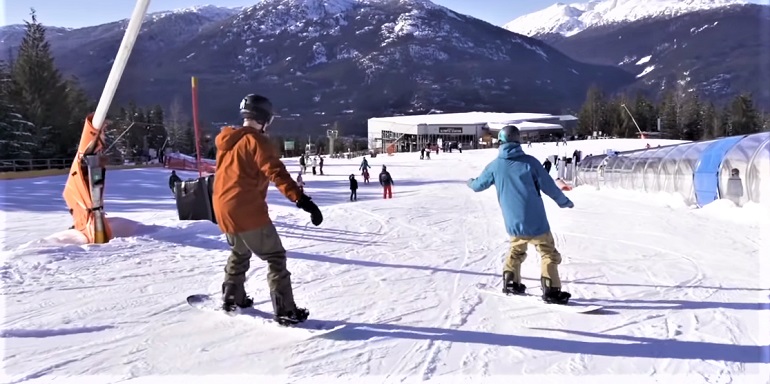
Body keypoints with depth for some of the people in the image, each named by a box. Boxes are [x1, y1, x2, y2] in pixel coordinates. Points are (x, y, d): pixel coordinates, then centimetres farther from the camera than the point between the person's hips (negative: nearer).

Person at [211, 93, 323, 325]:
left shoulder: (227, 141, 13)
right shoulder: (256, 141, -13)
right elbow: (276, 173, -25)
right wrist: (301, 199, -32)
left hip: (223, 209, 8)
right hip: (247, 211, -8)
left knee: (239, 253, 29)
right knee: (275, 257, -1)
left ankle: (231, 298, 40)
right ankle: (285, 311, -5)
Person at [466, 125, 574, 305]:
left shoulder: (494, 166, 0)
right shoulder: (529, 161, -10)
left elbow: (479, 185, 16)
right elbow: (549, 186, -5)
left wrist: (470, 182, 40)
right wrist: (564, 202, 12)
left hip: (513, 223, 4)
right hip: (535, 221, -4)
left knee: (516, 250, 28)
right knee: (549, 253, 5)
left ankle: (511, 283, 28)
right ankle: (551, 291, -3)